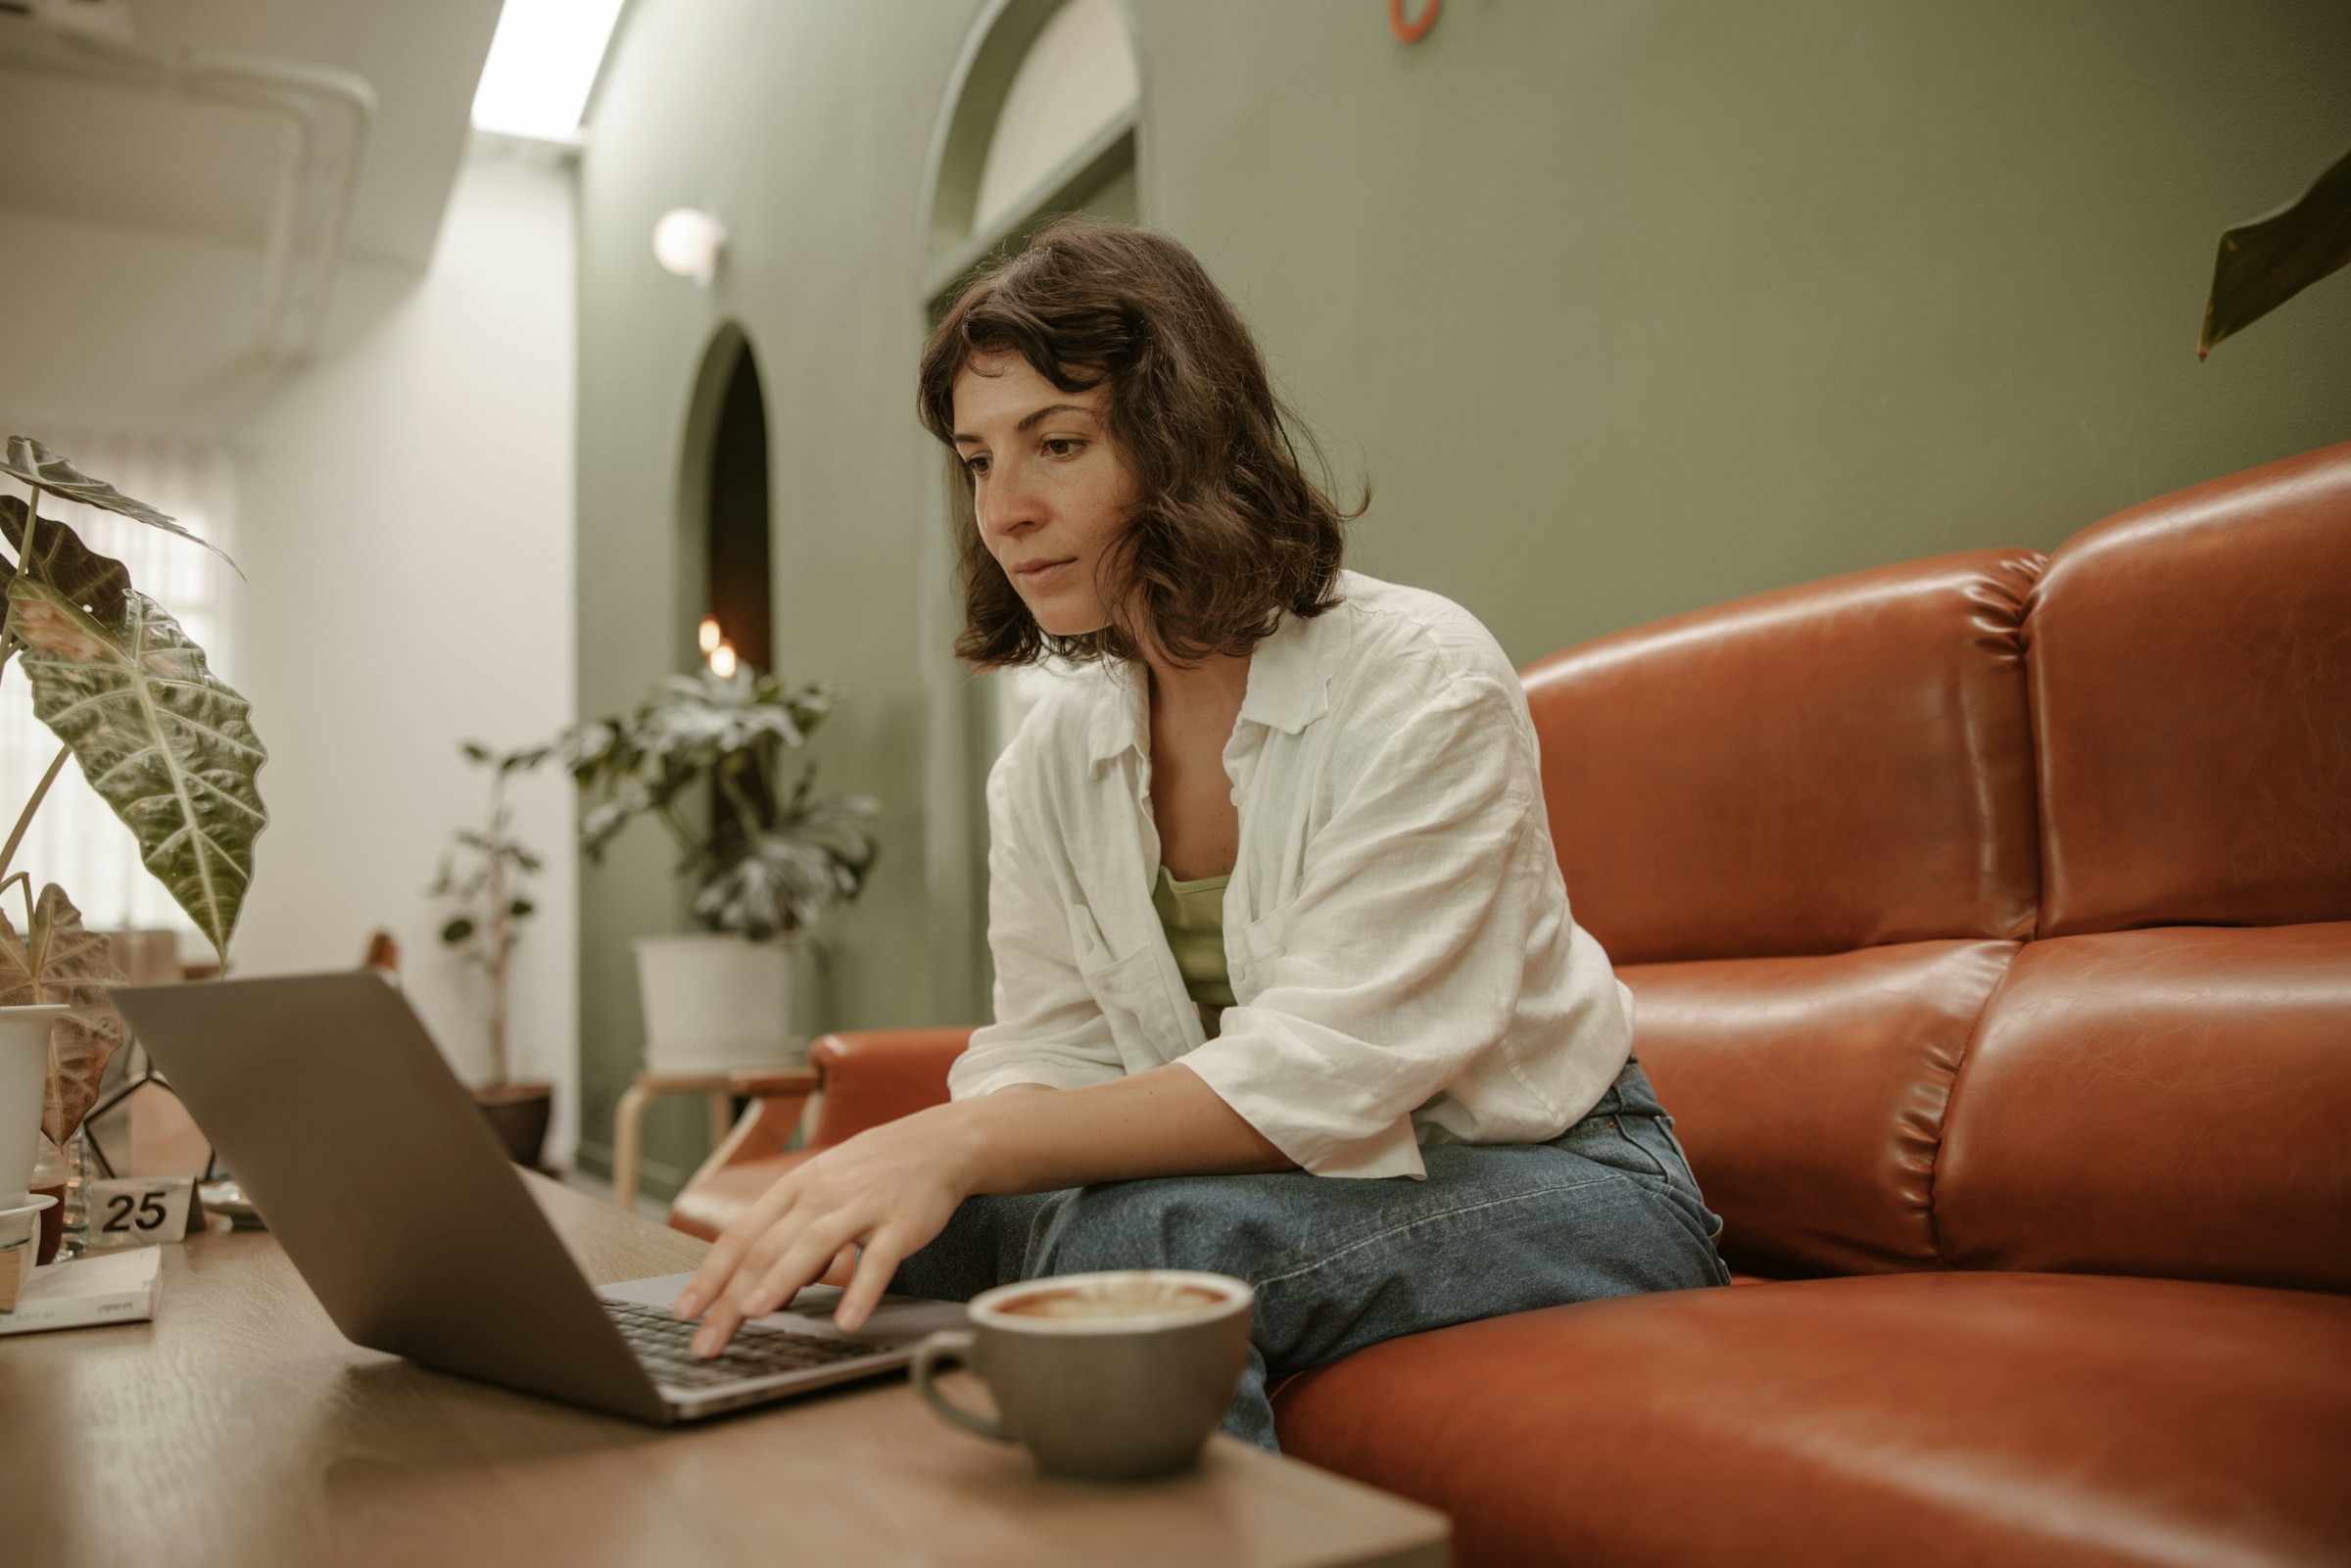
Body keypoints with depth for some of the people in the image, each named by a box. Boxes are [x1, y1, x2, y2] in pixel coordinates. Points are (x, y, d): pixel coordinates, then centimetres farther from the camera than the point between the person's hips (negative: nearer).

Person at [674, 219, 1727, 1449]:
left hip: (1553, 1180, -5)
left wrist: (966, 1143, -36)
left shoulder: (1419, 683, -18)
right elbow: (1048, 1056, -2)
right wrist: (904, 1167, -25)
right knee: (928, 1237, -19)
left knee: (1133, 1239, -30)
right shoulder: (1047, 763, 3)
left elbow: (1329, 1067, -26)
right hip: (1289, 1182, 5)